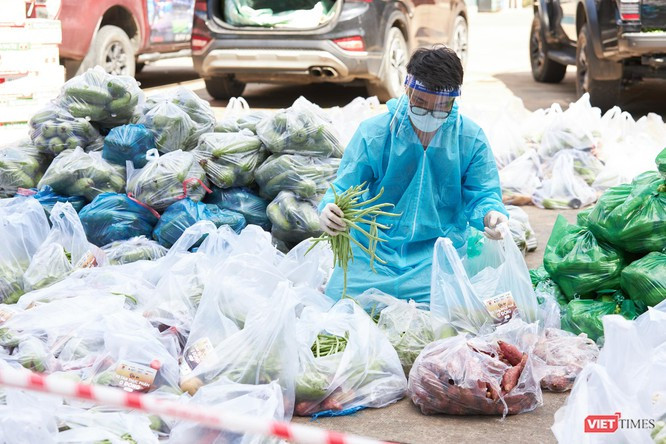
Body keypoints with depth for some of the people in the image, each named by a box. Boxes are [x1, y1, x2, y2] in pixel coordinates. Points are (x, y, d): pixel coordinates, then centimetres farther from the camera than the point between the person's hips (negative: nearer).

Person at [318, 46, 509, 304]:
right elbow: (343, 188, -1)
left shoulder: (471, 139, -1)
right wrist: (329, 210, -26)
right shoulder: (373, 133, -3)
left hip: (439, 251, 0)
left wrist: (491, 214, -23)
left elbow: (482, 195, 3)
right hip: (374, 248, 0)